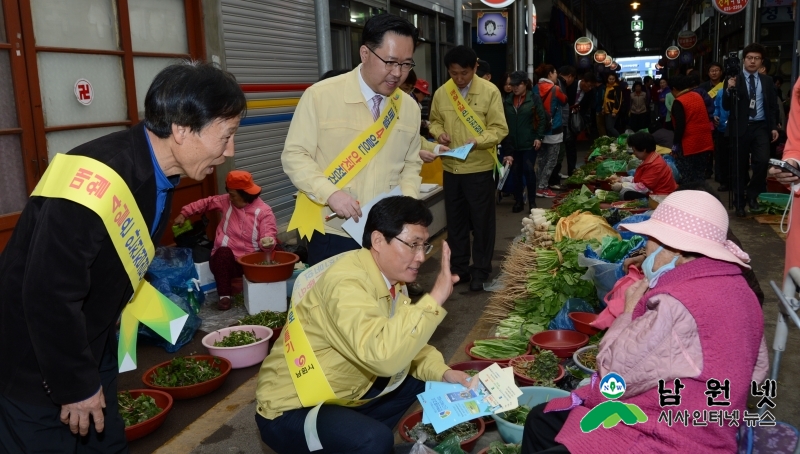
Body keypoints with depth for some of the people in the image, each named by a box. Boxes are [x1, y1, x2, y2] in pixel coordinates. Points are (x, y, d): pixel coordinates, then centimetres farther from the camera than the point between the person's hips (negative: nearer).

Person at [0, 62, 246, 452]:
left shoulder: (157, 172, -3)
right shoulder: (96, 181, -32)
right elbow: (49, 295, -29)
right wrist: (75, 385, -16)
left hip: (90, 343, 8)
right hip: (37, 363, -8)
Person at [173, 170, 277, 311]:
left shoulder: (264, 211, -6)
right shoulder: (226, 201, 7)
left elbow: (269, 235, -14)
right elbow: (206, 203, 19)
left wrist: (267, 243, -38)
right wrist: (184, 214, 14)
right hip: (224, 259, 2)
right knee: (223, 253, -34)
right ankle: (224, 295, -26)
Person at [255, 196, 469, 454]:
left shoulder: (388, 277, 1)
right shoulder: (347, 282, -27)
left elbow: (403, 341, 11)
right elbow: (383, 356, -41)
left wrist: (443, 372, -6)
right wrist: (435, 298, -35)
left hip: (342, 392, 9)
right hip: (290, 410, -9)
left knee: (425, 379, 8)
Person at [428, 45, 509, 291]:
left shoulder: (490, 91, -9)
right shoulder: (441, 93, 1)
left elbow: (500, 128, -10)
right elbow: (434, 121, 14)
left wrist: (477, 142, -25)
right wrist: (439, 133, -8)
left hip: (480, 168, -4)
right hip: (451, 168, 4)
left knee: (481, 221, 6)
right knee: (455, 220, 14)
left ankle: (480, 270, 20)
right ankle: (459, 267, 29)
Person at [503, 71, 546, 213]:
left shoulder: (534, 98, -2)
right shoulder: (507, 100, 8)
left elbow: (541, 118, -3)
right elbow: (503, 121, 10)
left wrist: (539, 137, -9)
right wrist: (504, 141, 6)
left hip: (529, 142, -3)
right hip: (512, 143, 4)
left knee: (529, 171, -3)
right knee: (516, 172, 7)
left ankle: (532, 201, 8)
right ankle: (518, 201, 17)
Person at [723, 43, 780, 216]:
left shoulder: (767, 81, 10)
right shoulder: (734, 79, 0)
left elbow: (773, 106, 13)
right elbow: (726, 106, -5)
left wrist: (774, 126, 4)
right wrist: (729, 89, -22)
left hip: (761, 127, 2)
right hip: (741, 127, -2)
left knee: (762, 161, -15)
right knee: (740, 166, 4)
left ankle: (752, 194, 7)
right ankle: (739, 202, 15)